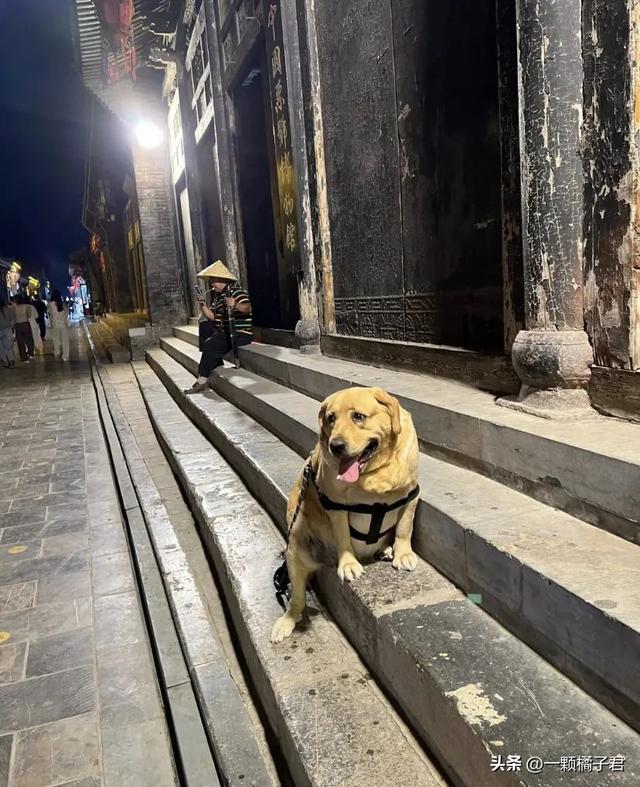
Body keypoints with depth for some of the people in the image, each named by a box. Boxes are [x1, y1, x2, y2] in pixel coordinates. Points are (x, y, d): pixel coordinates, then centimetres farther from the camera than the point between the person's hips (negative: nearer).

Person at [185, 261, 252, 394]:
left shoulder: (236, 291, -11)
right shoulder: (218, 295, 17)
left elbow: (247, 308, -28)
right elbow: (212, 316, 11)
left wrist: (236, 305, -47)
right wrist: (203, 305, -3)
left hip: (241, 333, -10)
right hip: (225, 332, 10)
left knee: (210, 344, -24)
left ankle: (202, 381, -20)